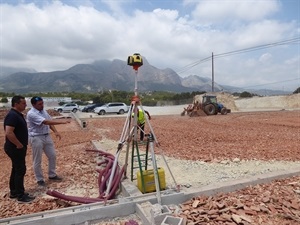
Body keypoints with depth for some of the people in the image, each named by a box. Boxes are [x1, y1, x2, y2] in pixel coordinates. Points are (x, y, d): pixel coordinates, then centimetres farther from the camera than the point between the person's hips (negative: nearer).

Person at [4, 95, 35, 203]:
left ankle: (14, 192, 29)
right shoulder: (12, 115, -21)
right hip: (16, 148, -10)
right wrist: (19, 145, -21)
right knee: (20, 170, -3)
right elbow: (9, 133, -29)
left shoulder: (18, 114, 12)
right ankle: (21, 196, 6)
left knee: (16, 170, 17)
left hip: (17, 148, 10)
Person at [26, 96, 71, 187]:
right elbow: (46, 122, -30)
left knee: (52, 156, 12)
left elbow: (50, 122, 11)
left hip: (47, 136, 8)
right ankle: (40, 179, 21)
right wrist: (61, 121, -34)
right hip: (36, 138, -8)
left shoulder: (43, 111, 6)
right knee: (37, 160, 5)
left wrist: (55, 131, -4)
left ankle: (52, 175, 28)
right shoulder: (31, 114, -21)